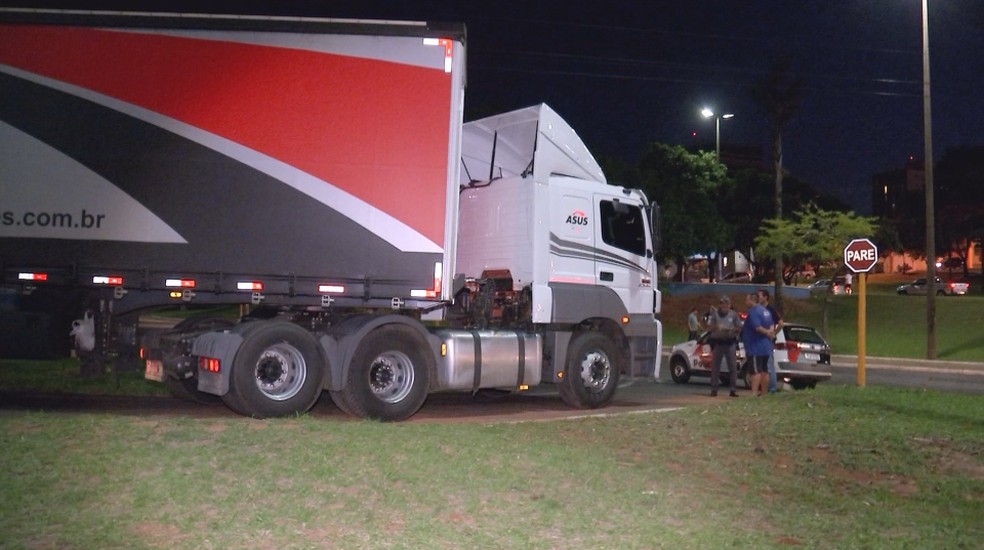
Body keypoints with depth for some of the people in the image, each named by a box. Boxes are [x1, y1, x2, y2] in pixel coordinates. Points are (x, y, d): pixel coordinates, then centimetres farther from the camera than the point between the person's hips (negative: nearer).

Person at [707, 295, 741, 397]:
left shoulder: (733, 314, 5)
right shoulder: (715, 314, 3)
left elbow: (739, 328, 7)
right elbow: (709, 327, 1)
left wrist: (731, 329, -12)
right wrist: (716, 327, -19)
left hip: (730, 343, 0)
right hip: (717, 342, 0)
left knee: (733, 366, -2)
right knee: (715, 367, 2)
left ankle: (733, 390, 2)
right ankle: (714, 389, 8)